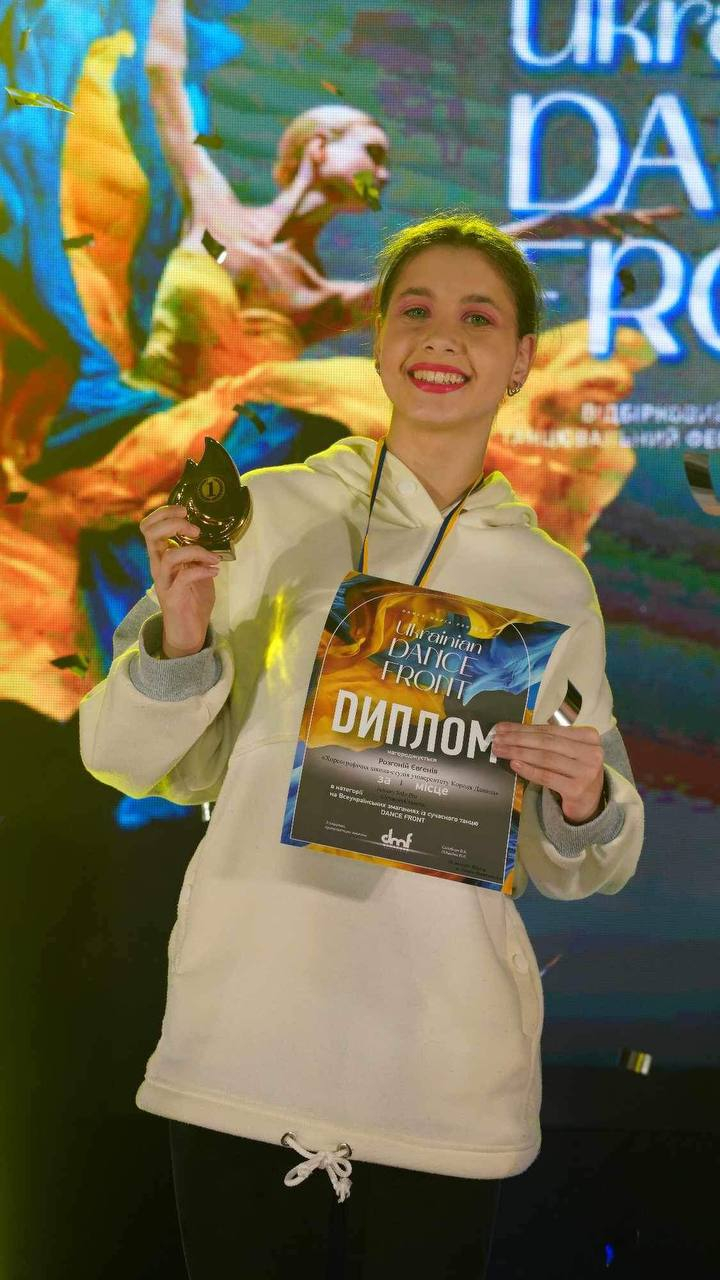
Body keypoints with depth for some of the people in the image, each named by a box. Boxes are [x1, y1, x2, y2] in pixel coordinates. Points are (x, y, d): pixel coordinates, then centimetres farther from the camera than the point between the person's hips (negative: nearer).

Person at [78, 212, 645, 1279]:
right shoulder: (273, 513, -1)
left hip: (447, 1067, 2)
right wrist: (180, 639, -16)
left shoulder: (553, 581, 6)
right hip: (249, 1039, -1)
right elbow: (134, 760, 3)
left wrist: (585, 803, -10)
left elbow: (570, 867, 12)